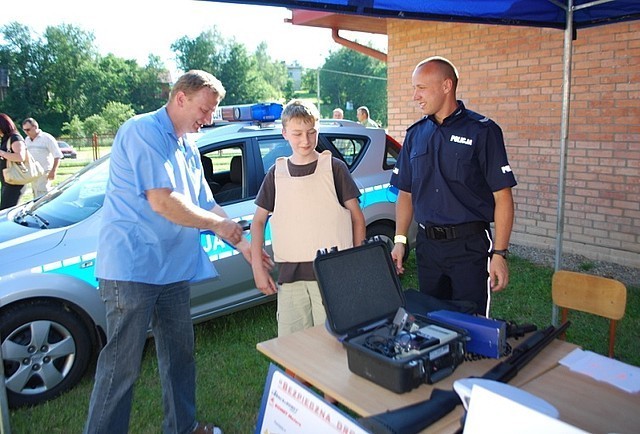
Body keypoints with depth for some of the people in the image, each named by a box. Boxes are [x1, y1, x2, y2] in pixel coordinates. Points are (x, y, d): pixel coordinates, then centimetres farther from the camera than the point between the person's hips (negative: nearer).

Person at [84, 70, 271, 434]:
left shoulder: (188, 148, 16)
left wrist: (243, 244, 14)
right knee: (123, 365, 0)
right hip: (132, 267, -9)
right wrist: (217, 223, -10)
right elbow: (162, 202, -22)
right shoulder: (143, 131, -12)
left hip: (173, 268, 9)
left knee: (180, 353, 18)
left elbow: (207, 205, 19)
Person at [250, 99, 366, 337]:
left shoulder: (334, 167, 1)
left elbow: (357, 217, 4)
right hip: (290, 275, 3)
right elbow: (258, 220, 12)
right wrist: (257, 265, 4)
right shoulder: (276, 173, 8)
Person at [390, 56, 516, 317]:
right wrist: (400, 241, 4)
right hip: (427, 245, 5)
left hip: (470, 246, -4)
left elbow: (503, 197, -8)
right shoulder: (415, 134, 8)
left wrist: (499, 254, -12)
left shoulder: (482, 131, -6)